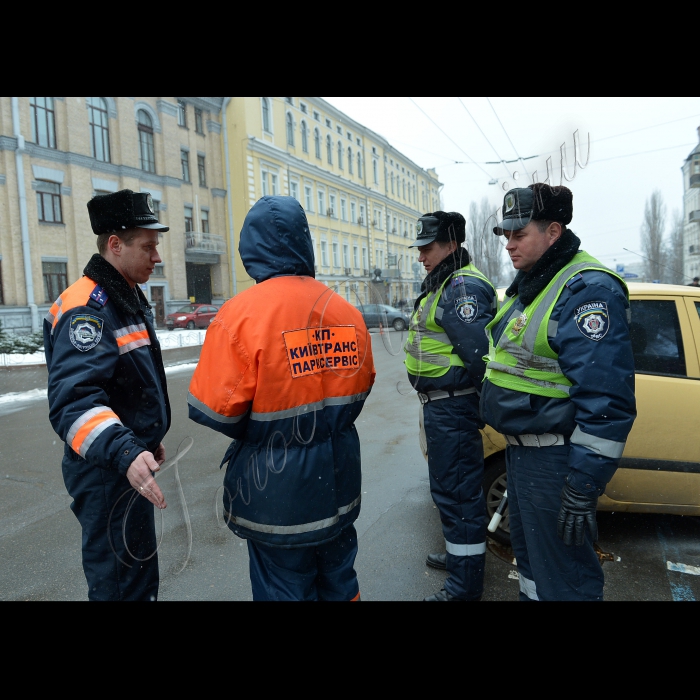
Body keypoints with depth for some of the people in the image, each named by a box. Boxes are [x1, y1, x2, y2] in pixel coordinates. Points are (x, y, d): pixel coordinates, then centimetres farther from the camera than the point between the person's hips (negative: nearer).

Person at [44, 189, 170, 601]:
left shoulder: (128, 299, 12)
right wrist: (124, 453, -43)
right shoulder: (87, 308, -21)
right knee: (122, 583, 5)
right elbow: (73, 401, -32)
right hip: (108, 474, -10)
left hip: (132, 464, 10)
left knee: (140, 573, 23)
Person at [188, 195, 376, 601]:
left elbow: (215, 410, -18)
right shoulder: (346, 311, -3)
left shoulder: (241, 314, -19)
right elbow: (361, 386, 6)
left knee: (286, 589, 15)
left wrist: (254, 434, 2)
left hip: (278, 494, -4)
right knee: (339, 581, 25)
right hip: (339, 486, 5)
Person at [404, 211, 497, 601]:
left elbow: (480, 352, -27)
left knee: (456, 492, 0)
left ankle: (465, 586, 15)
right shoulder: (445, 285, 16)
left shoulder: (463, 287, -18)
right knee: (451, 487, 23)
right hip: (441, 406, 11)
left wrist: (482, 403, -16)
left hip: (452, 407, -11)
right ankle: (460, 555, 42)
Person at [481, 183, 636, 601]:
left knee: (563, 580, 6)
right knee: (528, 552, 26)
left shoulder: (586, 288, -20)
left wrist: (584, 488, -26)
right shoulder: (530, 284, 11)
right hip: (521, 449, 10)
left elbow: (606, 400, -26)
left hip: (555, 459, -10)